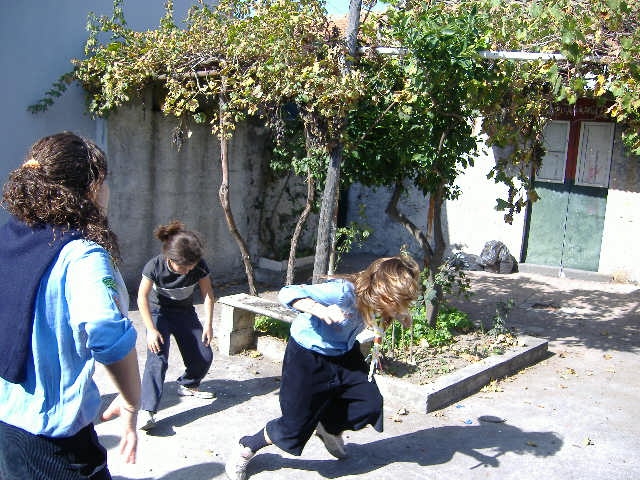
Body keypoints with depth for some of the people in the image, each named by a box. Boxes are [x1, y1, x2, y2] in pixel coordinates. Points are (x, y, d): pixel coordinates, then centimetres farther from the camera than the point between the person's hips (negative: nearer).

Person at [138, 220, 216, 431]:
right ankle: (148, 411, -21)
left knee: (204, 356, -1)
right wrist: (151, 330, -22)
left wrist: (208, 324, -13)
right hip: (159, 312, -3)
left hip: (185, 313, 3)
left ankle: (188, 385, 29)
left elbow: (208, 295, -9)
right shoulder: (154, 266, -28)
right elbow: (142, 297, -19)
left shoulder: (200, 267, -22)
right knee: (157, 359, -21)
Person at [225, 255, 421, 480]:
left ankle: (329, 429, 31)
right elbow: (288, 294, -39)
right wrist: (322, 310, -55)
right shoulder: (343, 292, -35)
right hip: (308, 358, -7)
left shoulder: (373, 294, -13)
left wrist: (400, 315, -11)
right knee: (294, 427, 0)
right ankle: (246, 449, 27)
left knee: (371, 404, 0)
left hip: (345, 355, 7)